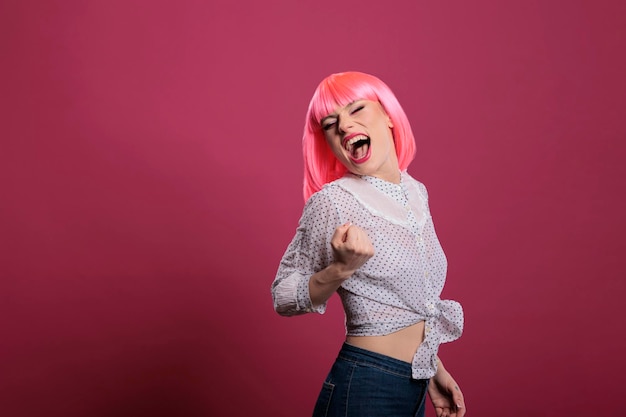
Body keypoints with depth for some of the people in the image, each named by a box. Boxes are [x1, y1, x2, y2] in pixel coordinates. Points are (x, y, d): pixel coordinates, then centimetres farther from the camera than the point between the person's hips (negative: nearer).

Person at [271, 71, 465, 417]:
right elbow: (283, 296, -10)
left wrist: (434, 368, 16)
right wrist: (342, 268, -25)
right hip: (365, 389, -6)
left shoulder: (416, 192, 4)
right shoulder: (332, 200, -15)